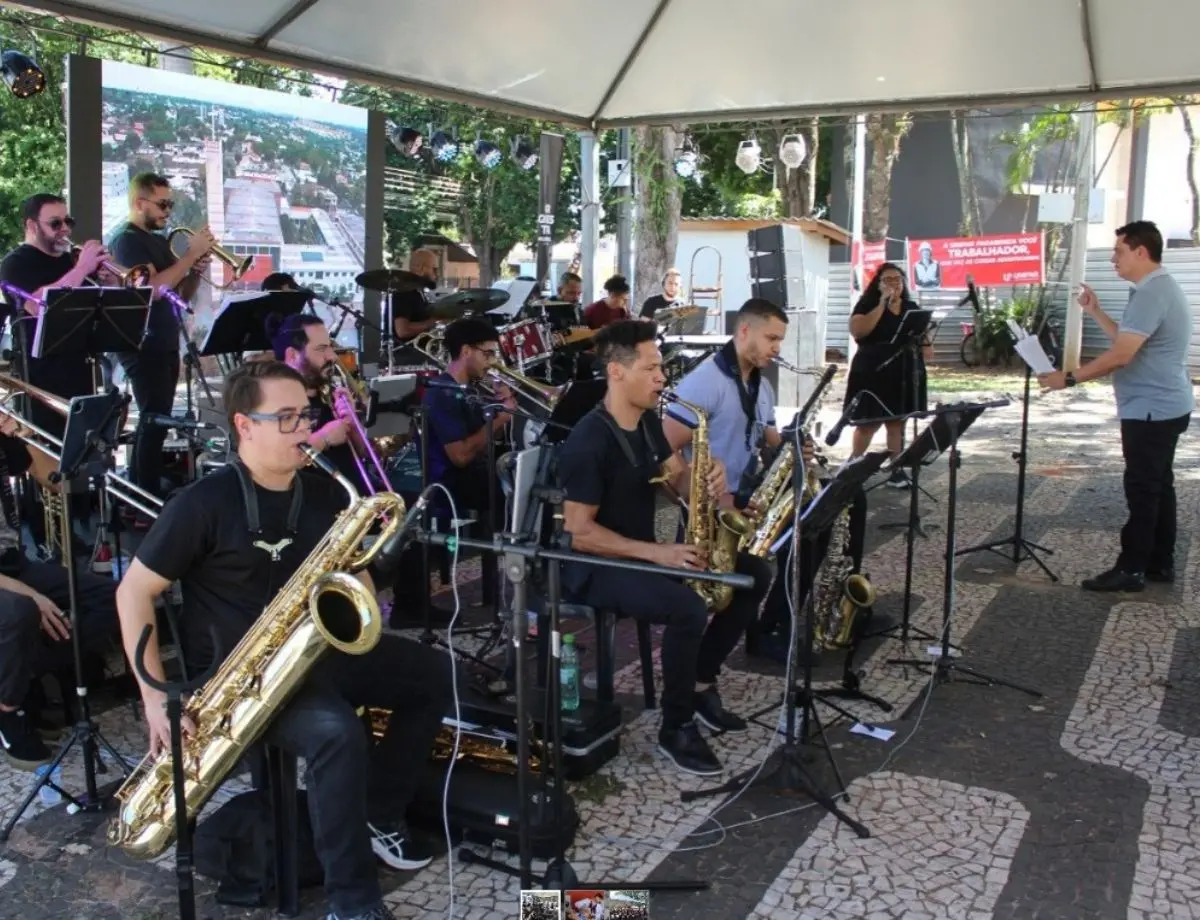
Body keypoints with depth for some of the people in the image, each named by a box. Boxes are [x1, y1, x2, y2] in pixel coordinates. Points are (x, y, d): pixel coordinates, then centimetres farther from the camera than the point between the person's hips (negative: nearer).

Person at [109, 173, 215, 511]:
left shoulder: (160, 241, 16)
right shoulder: (127, 241, -10)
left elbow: (181, 295, 17)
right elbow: (153, 288, -24)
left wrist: (197, 271, -2)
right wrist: (191, 253, -19)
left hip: (165, 345, 9)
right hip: (143, 347, -9)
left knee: (154, 421, 11)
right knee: (155, 422, -11)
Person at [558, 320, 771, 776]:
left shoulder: (648, 421, 5)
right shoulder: (588, 442, -22)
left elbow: (681, 479, 10)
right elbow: (579, 532, -23)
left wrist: (708, 480, -15)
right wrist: (657, 552, -27)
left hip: (644, 552, 9)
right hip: (595, 565, -9)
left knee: (753, 574, 1)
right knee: (688, 608, -33)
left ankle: (702, 684, 12)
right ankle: (677, 727, -11)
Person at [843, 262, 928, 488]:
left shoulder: (912, 307, 13)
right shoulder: (867, 304, -3)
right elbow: (857, 331, -20)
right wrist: (882, 304, -18)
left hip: (905, 372, 5)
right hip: (873, 372, -4)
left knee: (897, 421, 7)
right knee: (868, 423, -3)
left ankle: (896, 469, 12)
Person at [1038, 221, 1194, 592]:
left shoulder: (1151, 294, -20)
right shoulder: (1161, 288, 14)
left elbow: (1120, 355, -26)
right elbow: (1126, 340, 18)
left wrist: (1069, 378, -20)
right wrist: (1095, 312, 15)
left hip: (1151, 410, -11)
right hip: (1164, 407, 11)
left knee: (1142, 490, -6)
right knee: (1158, 485, 13)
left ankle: (1131, 569, -1)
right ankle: (1160, 562, 20)